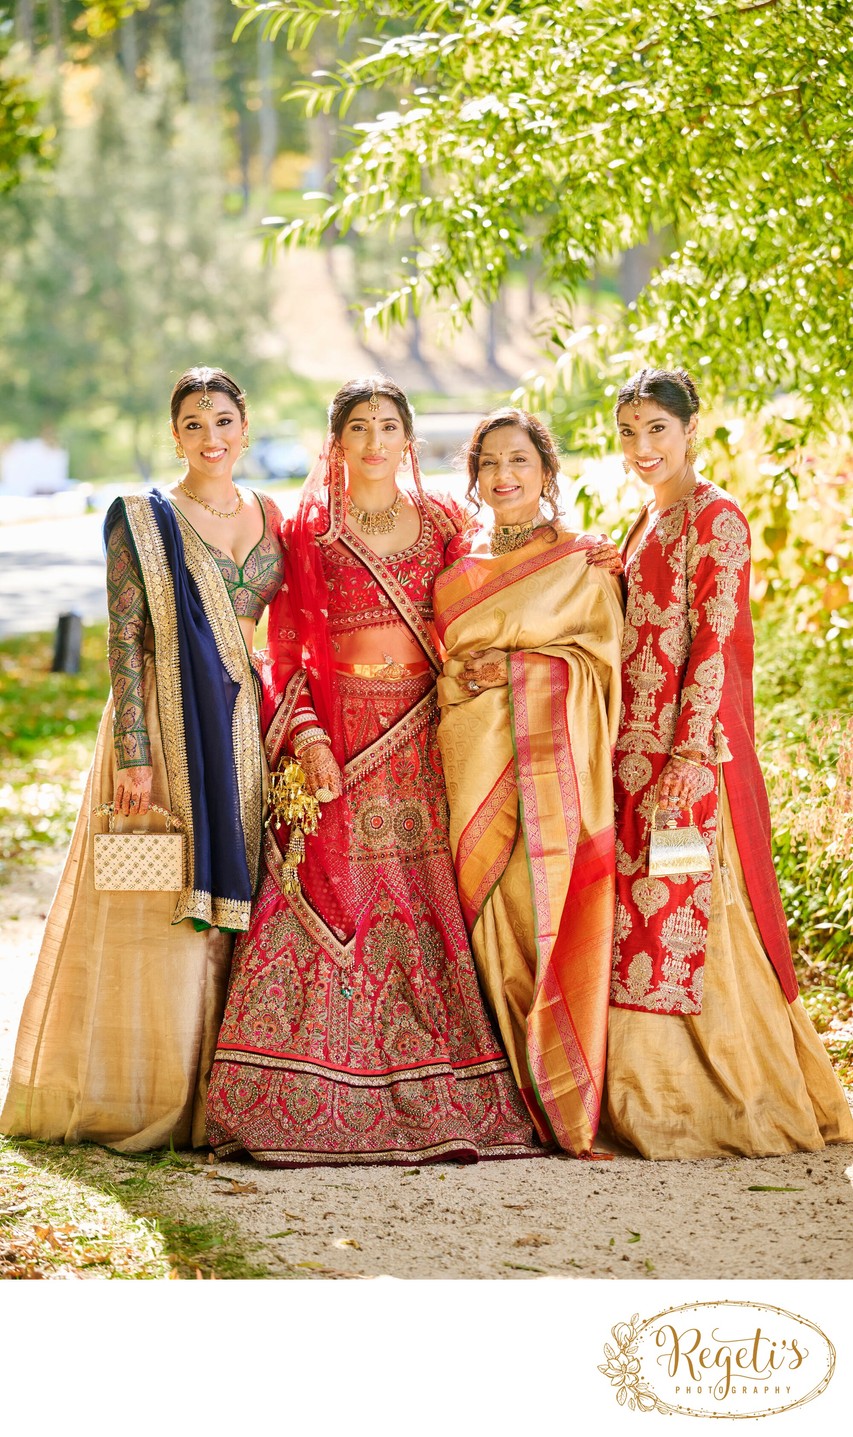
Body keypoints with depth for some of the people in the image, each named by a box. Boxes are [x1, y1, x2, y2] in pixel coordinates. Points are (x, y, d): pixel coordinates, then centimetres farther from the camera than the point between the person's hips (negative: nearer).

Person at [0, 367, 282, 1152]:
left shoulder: (271, 520, 12)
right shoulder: (143, 521, -3)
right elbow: (125, 642, -8)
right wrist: (134, 754, -16)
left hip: (249, 732, 5)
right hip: (168, 728, -5)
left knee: (240, 904, 4)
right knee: (162, 913, -5)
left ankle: (219, 1098, 11)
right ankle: (143, 1098, 2)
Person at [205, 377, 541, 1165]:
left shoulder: (443, 523, 11)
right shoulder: (309, 531, 5)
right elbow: (287, 650, 2)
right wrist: (306, 738, -11)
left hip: (425, 740, 2)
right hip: (339, 739, -2)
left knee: (431, 912, -3)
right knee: (333, 908, -8)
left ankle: (448, 1099, 2)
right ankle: (321, 1106, -5)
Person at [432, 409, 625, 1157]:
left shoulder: (584, 562, 6)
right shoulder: (456, 562, 18)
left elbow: (601, 663, 0)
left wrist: (515, 668, -9)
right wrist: (465, 676, 2)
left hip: (552, 760, -4)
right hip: (473, 763, 4)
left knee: (548, 913, -9)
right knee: (488, 907, -1)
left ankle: (566, 1096, -4)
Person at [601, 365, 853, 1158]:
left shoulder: (715, 517, -9)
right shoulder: (648, 519, 16)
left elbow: (714, 643, -15)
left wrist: (693, 751, -20)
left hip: (688, 750, -8)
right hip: (635, 749, 8)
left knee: (688, 912, -7)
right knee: (642, 913, 8)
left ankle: (737, 1097, 2)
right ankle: (655, 1100, 14)